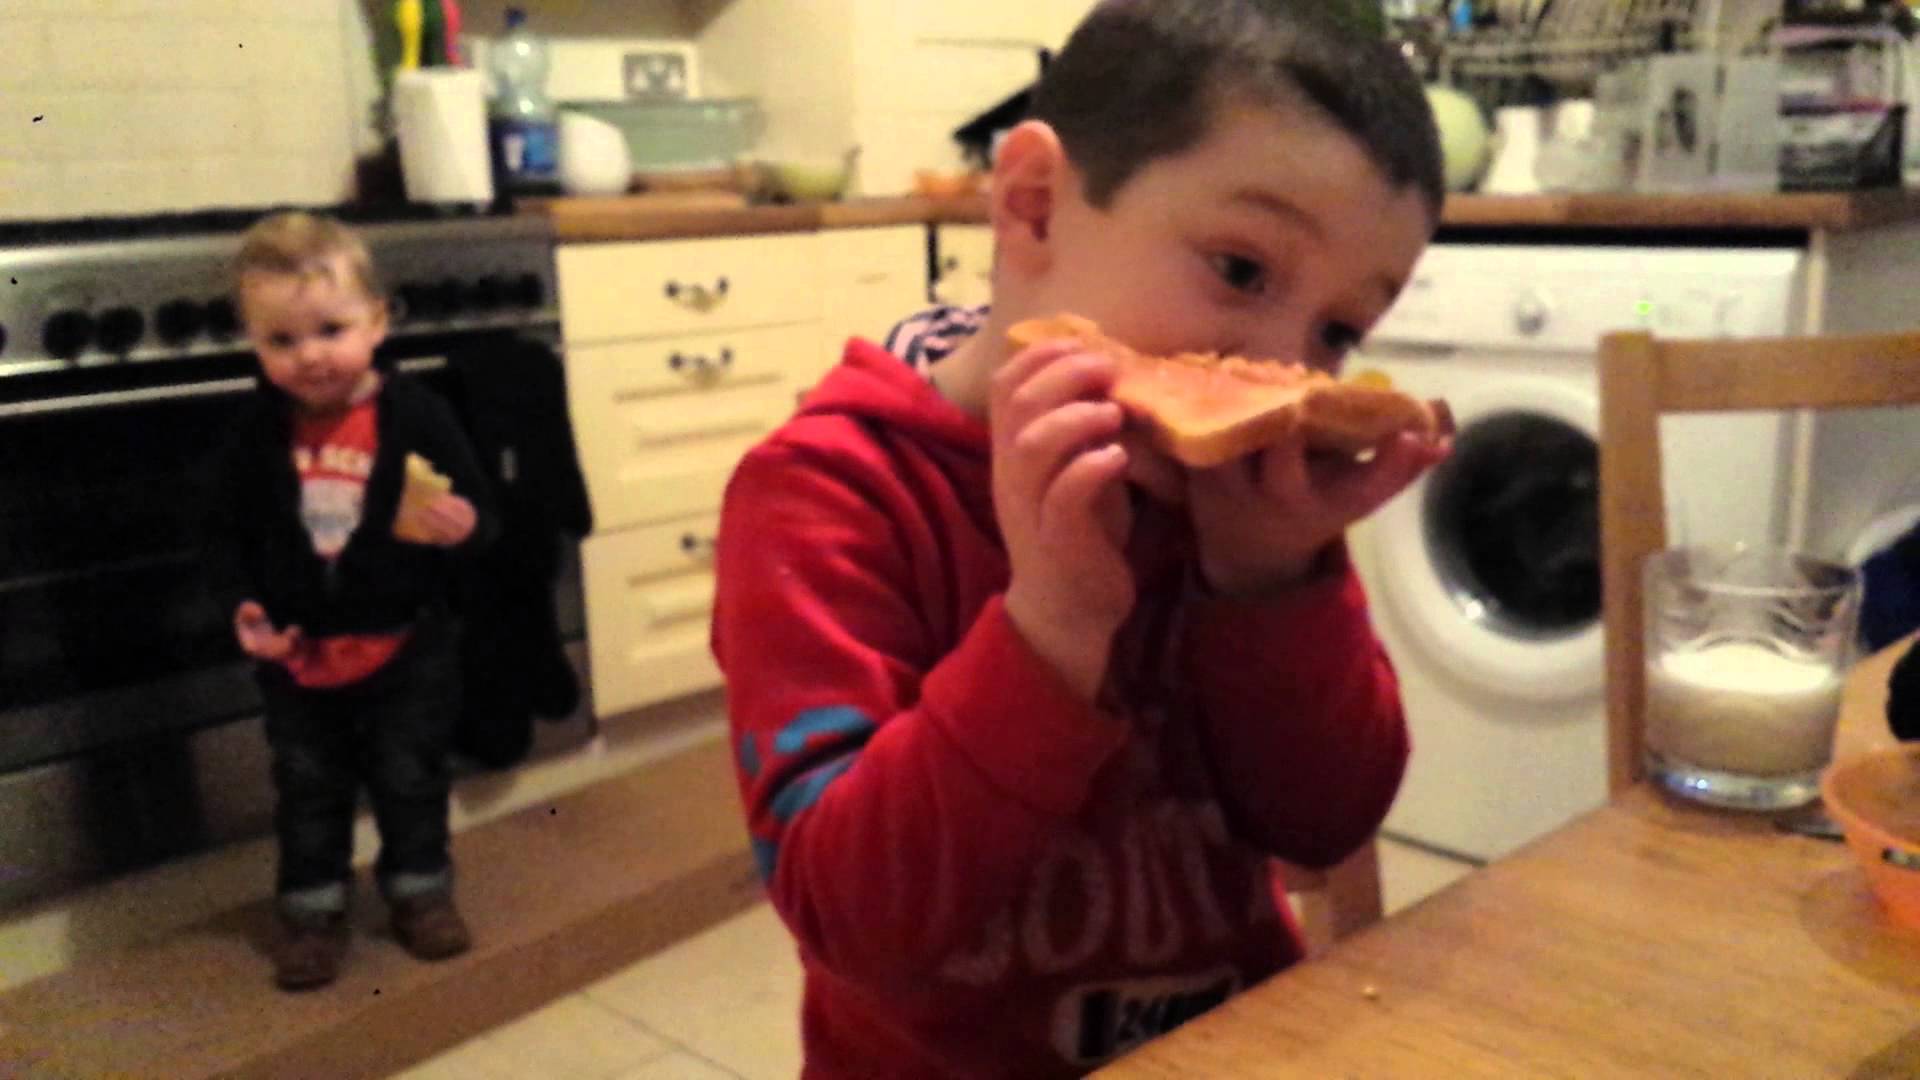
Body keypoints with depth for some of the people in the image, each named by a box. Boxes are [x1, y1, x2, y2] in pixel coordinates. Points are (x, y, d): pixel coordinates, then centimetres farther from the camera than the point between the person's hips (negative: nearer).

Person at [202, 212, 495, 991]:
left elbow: (476, 506, -8)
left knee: (411, 779, 13)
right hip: (297, 655, 2)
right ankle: (312, 909, 30)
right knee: (308, 790, 15)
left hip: (406, 644, -2)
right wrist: (241, 607, -12)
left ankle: (419, 889, 32)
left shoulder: (417, 416, -14)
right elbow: (226, 535, 2)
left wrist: (464, 526, -31)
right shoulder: (255, 435, -6)